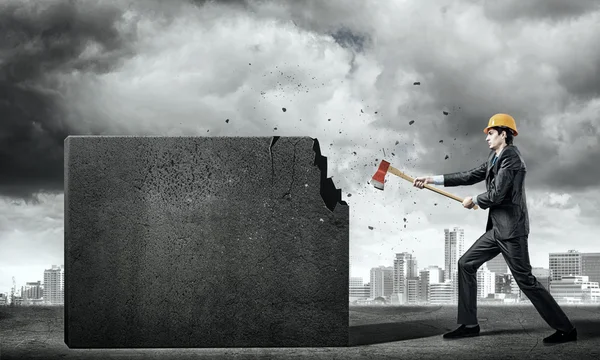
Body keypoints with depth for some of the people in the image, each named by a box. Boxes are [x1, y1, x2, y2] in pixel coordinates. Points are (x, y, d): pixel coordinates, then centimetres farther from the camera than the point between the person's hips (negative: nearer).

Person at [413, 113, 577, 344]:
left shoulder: (511, 157, -14)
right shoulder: (495, 158, 14)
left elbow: (497, 195, -20)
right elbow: (471, 176, 15)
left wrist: (474, 201, -2)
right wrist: (433, 180, 13)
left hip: (511, 229, -10)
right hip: (498, 228, 10)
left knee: (525, 280, -8)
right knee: (466, 264, 10)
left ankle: (565, 329, 1)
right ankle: (469, 325, 13)